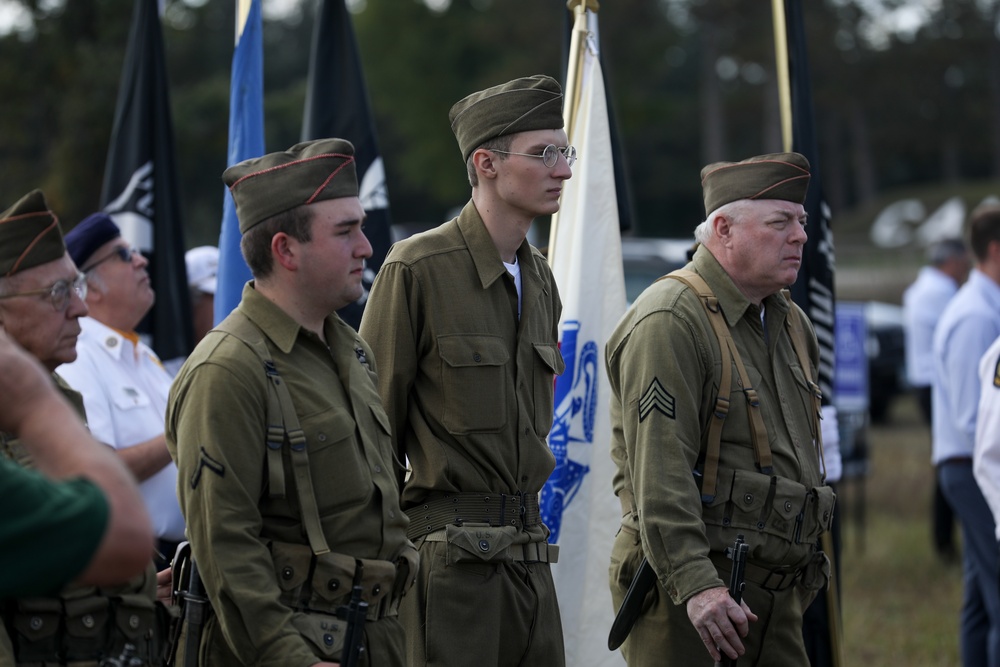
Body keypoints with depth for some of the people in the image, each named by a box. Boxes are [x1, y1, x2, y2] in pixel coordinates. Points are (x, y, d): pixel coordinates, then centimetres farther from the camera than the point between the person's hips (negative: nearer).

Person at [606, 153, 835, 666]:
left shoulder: (793, 325, 17)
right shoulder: (669, 322, -13)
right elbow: (659, 473, -21)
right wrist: (695, 583, -28)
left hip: (777, 591, 8)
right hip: (686, 589, -8)